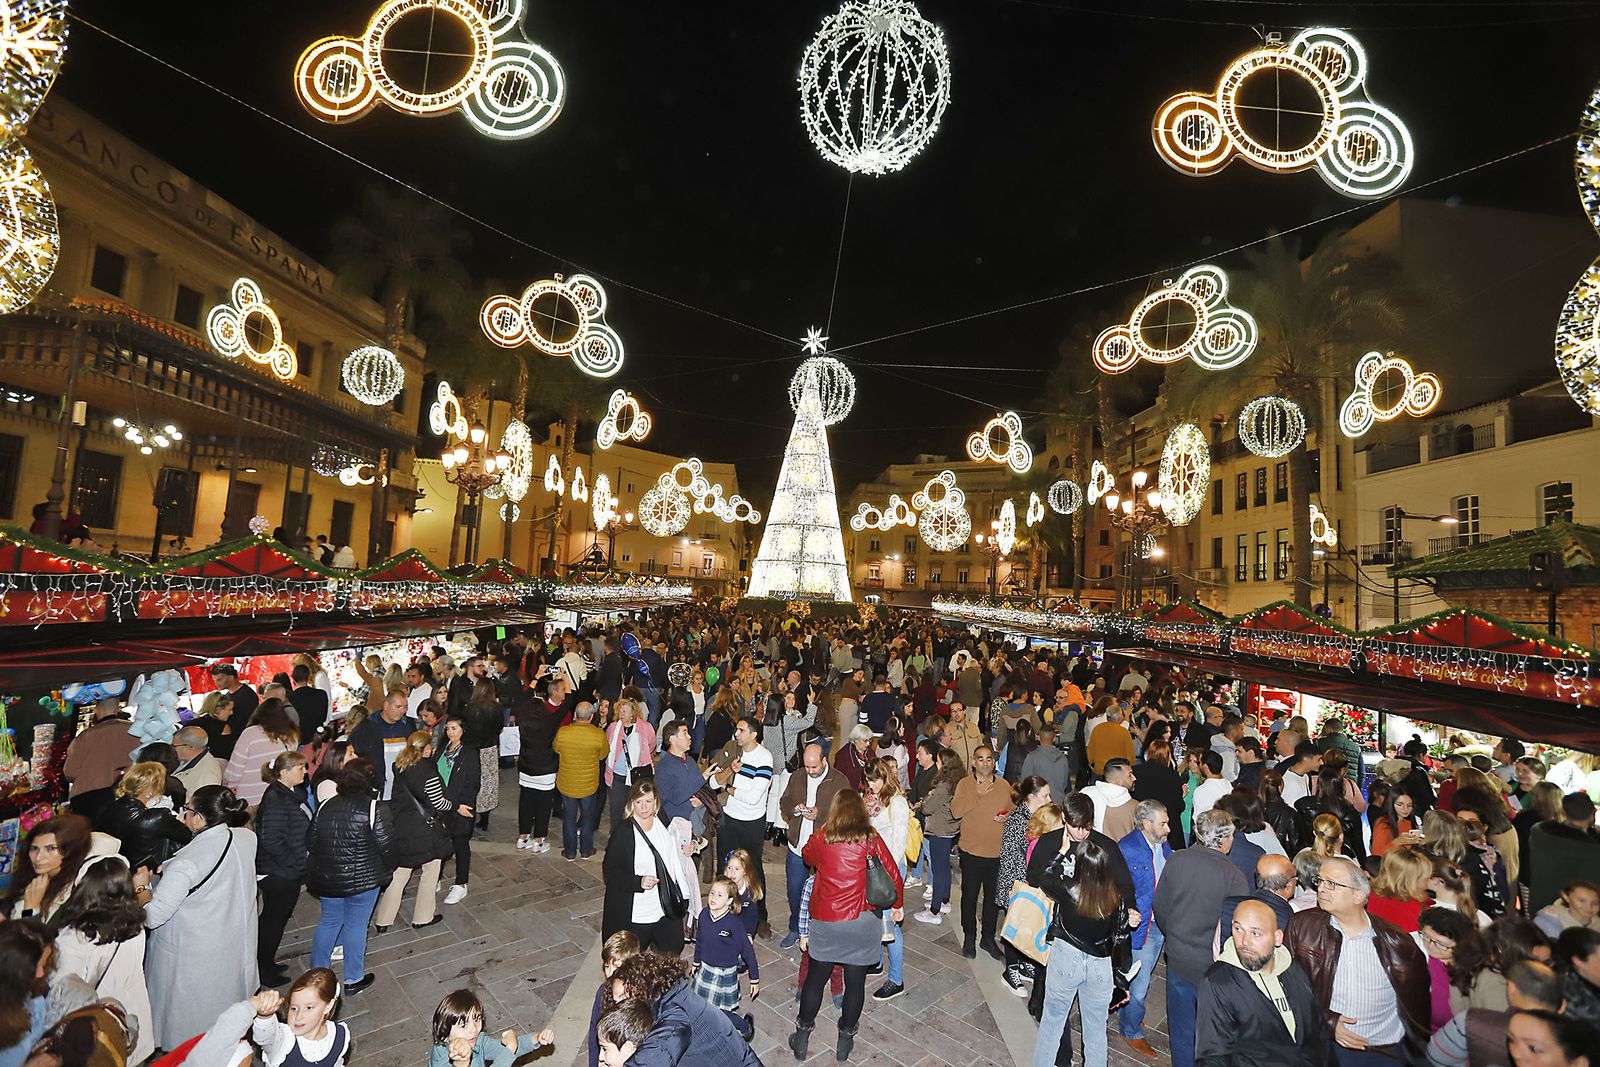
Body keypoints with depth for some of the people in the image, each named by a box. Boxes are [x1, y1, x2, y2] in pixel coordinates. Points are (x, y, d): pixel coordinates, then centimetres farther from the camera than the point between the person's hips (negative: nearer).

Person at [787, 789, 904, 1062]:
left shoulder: (820, 838, -3)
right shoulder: (871, 839, -6)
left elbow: (806, 856, 18)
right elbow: (894, 875, -3)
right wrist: (897, 905, 14)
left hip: (825, 922, 1)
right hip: (863, 922, -1)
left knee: (815, 978, 17)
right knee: (855, 981, 16)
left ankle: (802, 1036, 29)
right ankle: (846, 1040, 29)